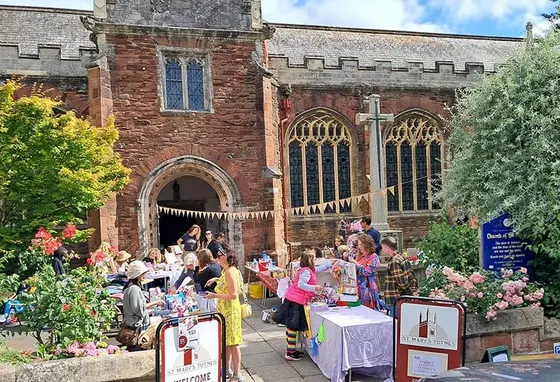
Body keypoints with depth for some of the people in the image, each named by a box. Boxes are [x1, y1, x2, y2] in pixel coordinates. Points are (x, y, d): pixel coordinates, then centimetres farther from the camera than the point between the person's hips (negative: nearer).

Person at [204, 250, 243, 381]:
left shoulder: (230, 272, -21)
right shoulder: (227, 270, 8)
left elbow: (233, 295, -26)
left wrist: (215, 295, -21)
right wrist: (216, 279, 16)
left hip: (230, 311, -10)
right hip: (225, 311, 10)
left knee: (233, 343, -2)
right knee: (226, 342, 18)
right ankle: (227, 370, 30)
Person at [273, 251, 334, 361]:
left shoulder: (309, 270, 13)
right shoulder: (306, 271, -16)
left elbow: (319, 269, 30)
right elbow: (301, 284, -28)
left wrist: (330, 263, 34)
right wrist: (314, 288, -24)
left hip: (291, 298, 10)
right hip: (297, 301, -10)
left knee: (290, 326, 16)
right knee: (293, 326, -5)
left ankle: (290, 348, 27)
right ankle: (290, 353, 0)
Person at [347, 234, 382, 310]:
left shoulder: (374, 257, -7)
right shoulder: (359, 256, 12)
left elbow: (367, 271, -18)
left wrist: (355, 263, -17)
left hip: (368, 289, -6)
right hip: (358, 288, 6)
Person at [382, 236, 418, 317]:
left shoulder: (393, 262, -18)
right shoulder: (402, 258, 11)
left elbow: (402, 282, -21)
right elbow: (413, 278, 13)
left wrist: (412, 293, -10)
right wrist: (414, 291, 8)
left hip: (396, 300, -9)